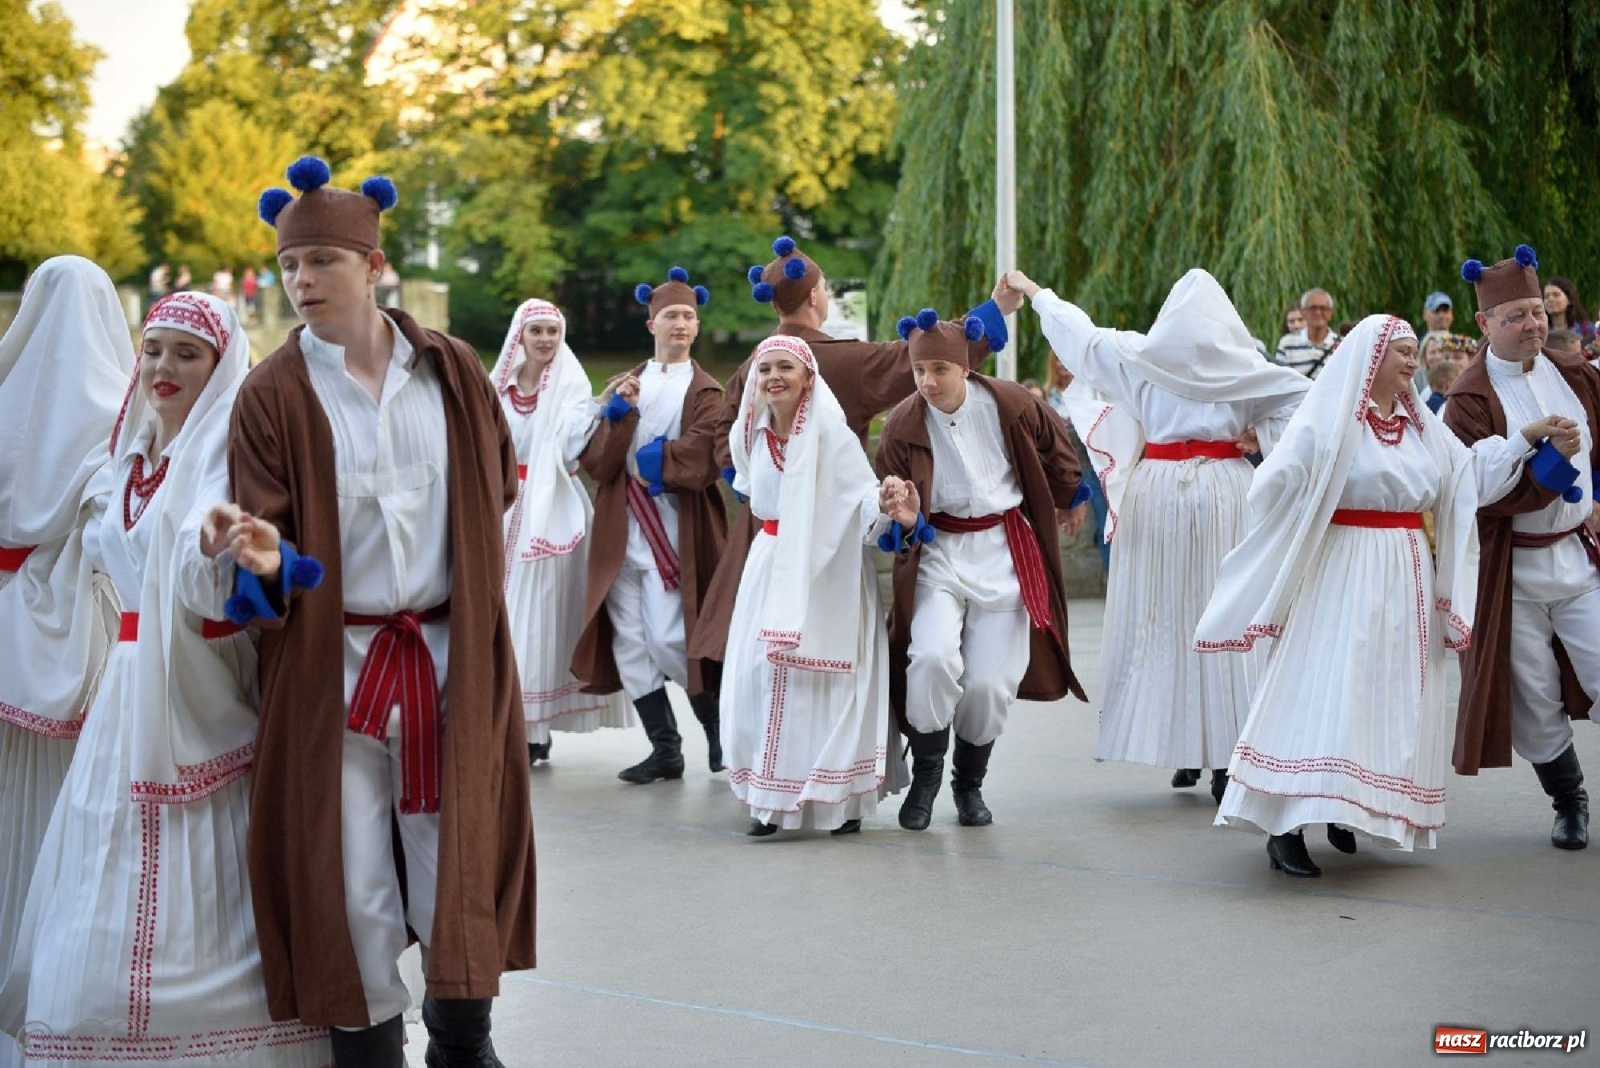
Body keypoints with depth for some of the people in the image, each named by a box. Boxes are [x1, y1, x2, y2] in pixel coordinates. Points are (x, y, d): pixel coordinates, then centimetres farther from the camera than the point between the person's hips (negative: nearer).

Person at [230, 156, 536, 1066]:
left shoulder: (453, 371, 2)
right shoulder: (274, 394, -4)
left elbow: (500, 484, 15)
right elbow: (264, 537, -8)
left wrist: (470, 582, 10)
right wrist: (265, 562, -29)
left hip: (452, 658, 2)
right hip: (329, 664, -1)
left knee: (457, 856, 7)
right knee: (349, 878, 3)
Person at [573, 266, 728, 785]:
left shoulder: (706, 392, 4)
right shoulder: (624, 386, 14)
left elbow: (698, 461, -12)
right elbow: (595, 462, 3)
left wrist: (645, 459, -5)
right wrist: (618, 414, -10)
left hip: (674, 531, -4)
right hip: (622, 530, 4)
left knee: (667, 639, -10)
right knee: (629, 640, 1)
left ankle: (719, 728, 13)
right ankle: (665, 750, 9)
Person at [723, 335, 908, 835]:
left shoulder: (829, 430, -11)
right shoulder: (754, 433, 7)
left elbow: (863, 496, -19)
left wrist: (884, 503, -38)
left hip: (826, 569, -6)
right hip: (770, 567, 6)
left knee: (823, 681, -8)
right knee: (759, 675, 1)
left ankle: (841, 799, 1)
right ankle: (769, 798, 10)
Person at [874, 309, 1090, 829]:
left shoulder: (1008, 404, -11)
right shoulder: (902, 424, -13)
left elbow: (1054, 444, 11)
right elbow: (890, 498, -9)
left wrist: (1074, 497, 25)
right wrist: (904, 516, -33)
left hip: (1003, 551, 1)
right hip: (937, 550, -1)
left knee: (989, 679, -2)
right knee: (933, 656, -24)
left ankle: (970, 782, 24)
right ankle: (925, 776, -2)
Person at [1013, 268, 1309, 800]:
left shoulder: (1139, 355, 2)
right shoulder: (1240, 364, 1)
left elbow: (1081, 335, 14)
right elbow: (1303, 395, 0)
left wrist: (1037, 292, 27)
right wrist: (1262, 437, 3)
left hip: (1156, 489, 1)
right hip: (1224, 490, -1)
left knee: (1159, 616, 8)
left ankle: (1180, 749, 11)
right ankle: (1226, 753, 0)